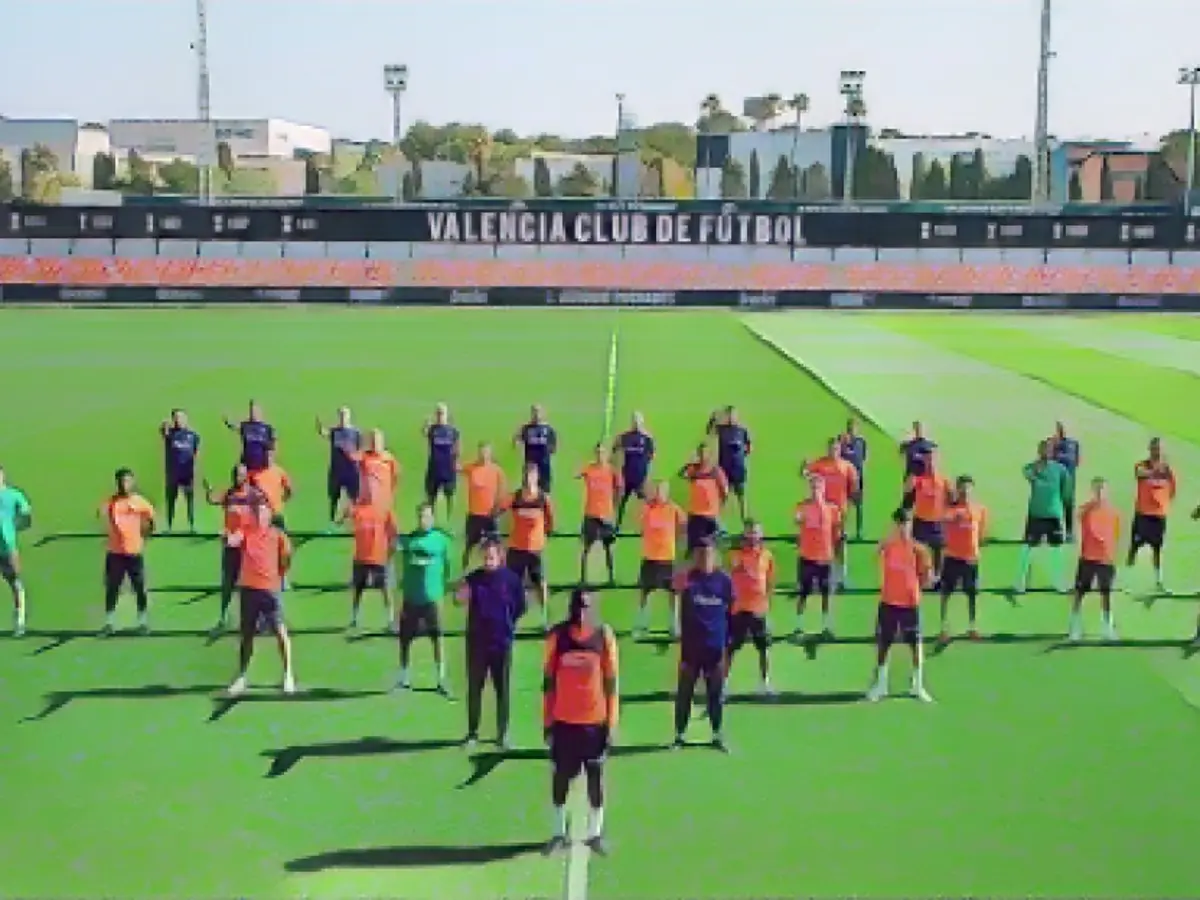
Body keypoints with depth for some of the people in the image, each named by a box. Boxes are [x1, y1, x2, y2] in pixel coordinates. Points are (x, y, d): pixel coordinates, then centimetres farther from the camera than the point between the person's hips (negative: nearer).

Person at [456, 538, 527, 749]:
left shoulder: (511, 579, -6)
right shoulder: (474, 578, -2)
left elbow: (520, 607, 5)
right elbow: (460, 600, -1)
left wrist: (508, 622, -1)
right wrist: (460, 596, -22)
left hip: (502, 642, -1)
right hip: (477, 641, 1)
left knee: (502, 689, 7)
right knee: (474, 688, 7)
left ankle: (502, 734, 17)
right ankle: (472, 733, 17)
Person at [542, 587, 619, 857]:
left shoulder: (604, 635, -5)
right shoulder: (558, 635, -4)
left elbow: (611, 681, -1)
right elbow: (548, 680, 2)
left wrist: (611, 723, -4)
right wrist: (547, 721, 1)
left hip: (595, 720, -1)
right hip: (563, 719, 1)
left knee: (596, 778, 8)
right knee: (560, 777, 9)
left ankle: (595, 834, 19)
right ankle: (559, 833, 21)